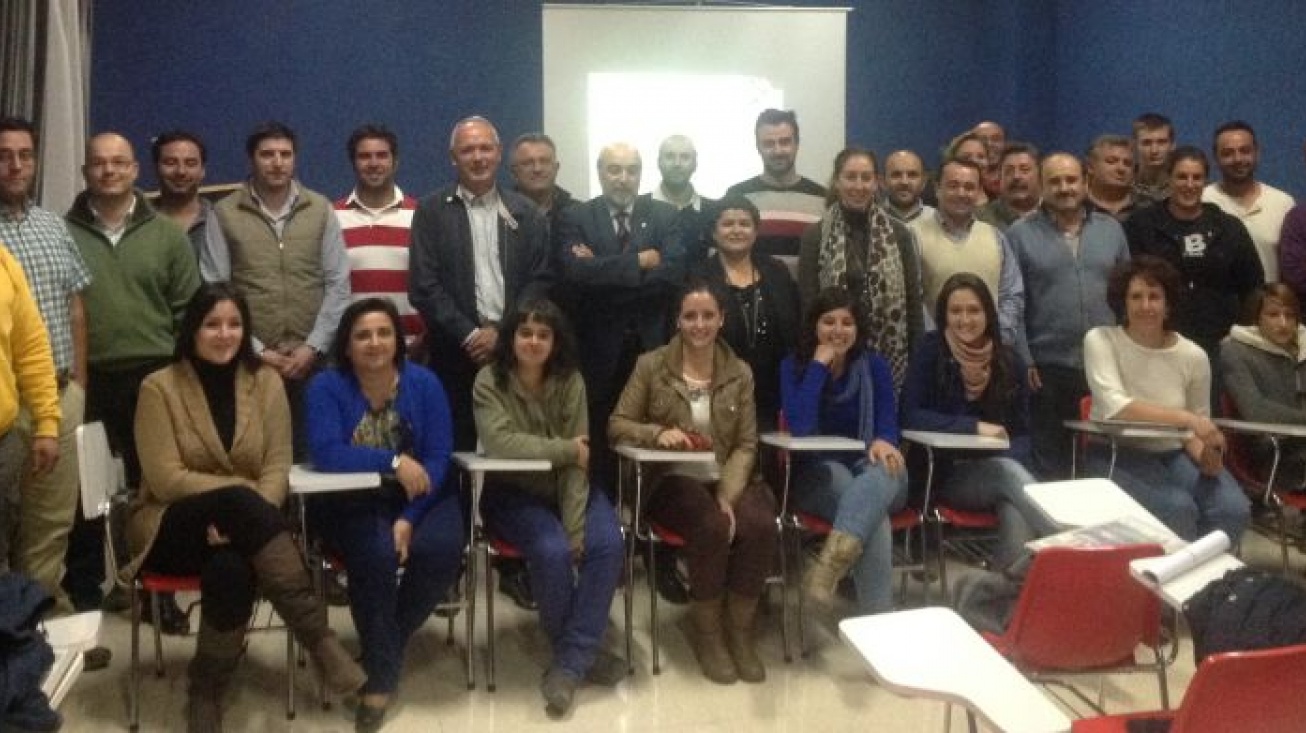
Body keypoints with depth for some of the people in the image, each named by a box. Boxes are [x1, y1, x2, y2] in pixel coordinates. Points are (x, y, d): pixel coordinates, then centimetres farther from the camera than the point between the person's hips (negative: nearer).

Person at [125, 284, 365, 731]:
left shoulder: (266, 382, 3)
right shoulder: (159, 387, -5)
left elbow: (278, 467, -4)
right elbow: (166, 479, -12)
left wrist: (246, 517, -24)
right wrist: (243, 495, -21)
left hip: (238, 524, 2)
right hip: (171, 525, -2)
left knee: (232, 567, -37)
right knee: (238, 500, -37)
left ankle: (206, 692, -17)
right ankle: (318, 636, -39)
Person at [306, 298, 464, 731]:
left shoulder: (424, 383, -3)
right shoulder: (326, 386, -7)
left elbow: (439, 457, -8)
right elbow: (325, 453, -21)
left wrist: (410, 518, -20)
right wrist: (393, 461, -27)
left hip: (421, 499, 2)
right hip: (351, 502, -2)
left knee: (439, 549, -28)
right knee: (377, 554, -31)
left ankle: (385, 645, -3)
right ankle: (382, 672, -11)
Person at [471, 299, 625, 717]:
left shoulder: (570, 380, -5)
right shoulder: (490, 381, -11)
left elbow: (578, 461, -11)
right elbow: (499, 442, -28)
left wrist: (575, 529, -19)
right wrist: (565, 449, -22)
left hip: (567, 489, 3)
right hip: (513, 494, -3)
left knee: (607, 545, -24)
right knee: (552, 552, -29)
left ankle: (569, 664, -15)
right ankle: (583, 651, -4)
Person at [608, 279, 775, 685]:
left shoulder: (739, 373, 8)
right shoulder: (650, 366, 3)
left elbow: (746, 445, 4)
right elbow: (616, 426, 2)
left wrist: (728, 496, -12)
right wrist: (658, 433, -19)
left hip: (726, 480, 3)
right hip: (672, 480, -2)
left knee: (759, 526, -30)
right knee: (712, 528, -33)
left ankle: (739, 628, -8)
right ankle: (705, 628, -8)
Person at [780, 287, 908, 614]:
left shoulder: (874, 365, 7)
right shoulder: (794, 366, 0)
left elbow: (888, 421, -1)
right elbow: (800, 428, -17)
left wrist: (884, 441, -27)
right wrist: (819, 365, -14)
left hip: (869, 466, 2)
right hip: (819, 472, -2)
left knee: (884, 473, -38)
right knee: (874, 510, -35)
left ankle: (832, 559, -60)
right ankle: (877, 618, -40)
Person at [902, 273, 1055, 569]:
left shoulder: (1008, 360, 9)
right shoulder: (931, 351, -1)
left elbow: (1022, 431, 9)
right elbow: (911, 416, -11)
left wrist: (1009, 459, -14)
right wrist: (975, 427, -18)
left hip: (1003, 468, 3)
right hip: (947, 475, -2)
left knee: (1016, 511, -32)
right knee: (1009, 474, -33)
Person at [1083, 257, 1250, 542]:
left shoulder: (1193, 356, 0)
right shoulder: (1100, 340, -9)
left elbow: (1198, 425, 9)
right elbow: (1115, 407, -23)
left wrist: (1204, 456, -14)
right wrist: (1186, 418, -30)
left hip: (1174, 454, 4)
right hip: (1117, 453, -4)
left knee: (1233, 510, -20)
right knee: (1178, 508, -29)